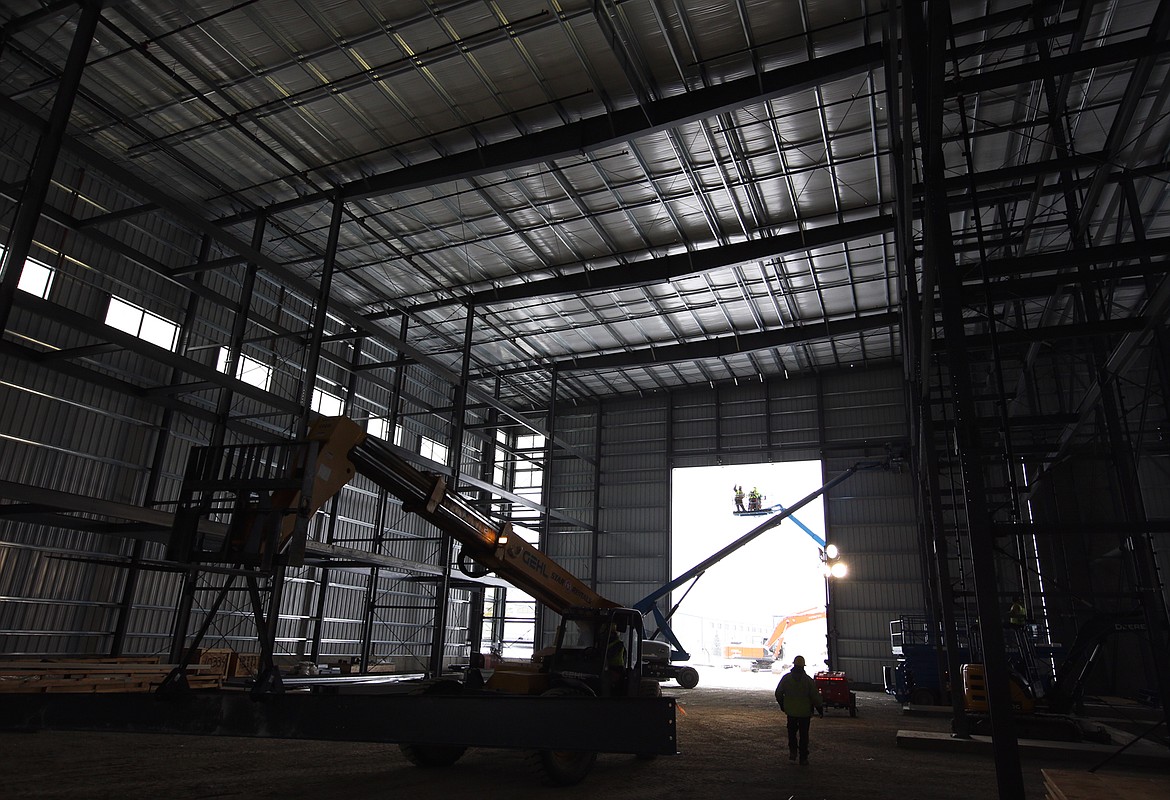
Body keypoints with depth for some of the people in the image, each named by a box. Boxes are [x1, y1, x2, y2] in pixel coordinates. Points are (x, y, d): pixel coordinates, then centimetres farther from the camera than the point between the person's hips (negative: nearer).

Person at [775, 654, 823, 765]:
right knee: (804, 735, 9)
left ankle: (793, 751, 7)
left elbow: (778, 694, 1)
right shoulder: (808, 680, -11)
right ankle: (803, 758, 12)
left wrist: (782, 705, 17)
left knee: (792, 732, 18)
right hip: (805, 712, -1)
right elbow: (815, 696, -9)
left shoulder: (786, 678, -6)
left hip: (790, 711, 1)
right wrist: (820, 709, 5)